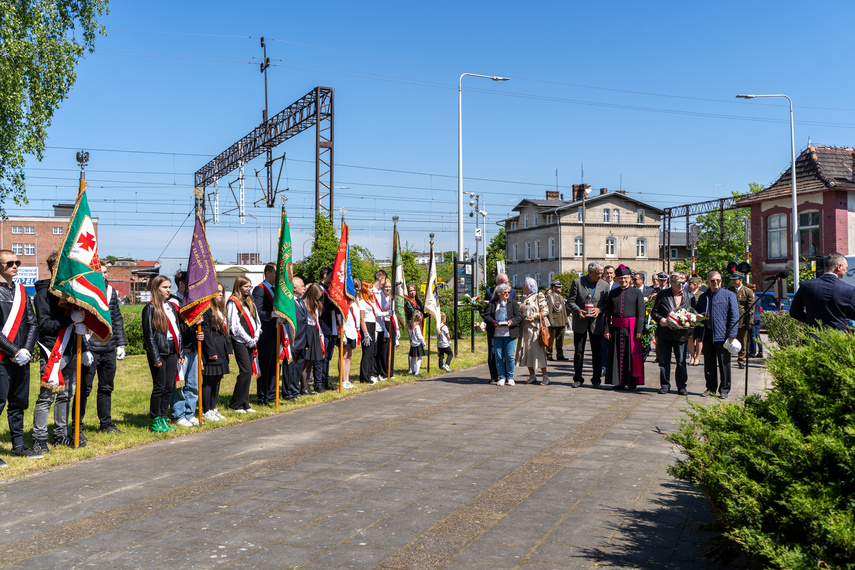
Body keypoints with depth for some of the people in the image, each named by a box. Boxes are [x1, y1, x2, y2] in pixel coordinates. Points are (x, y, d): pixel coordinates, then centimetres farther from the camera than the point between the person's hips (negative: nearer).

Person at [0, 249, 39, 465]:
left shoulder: (21, 291, 13)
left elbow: (32, 323, 12)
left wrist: (27, 349, -2)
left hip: (22, 357, 6)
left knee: (19, 402, 12)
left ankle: (18, 446, 21)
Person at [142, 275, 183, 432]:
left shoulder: (171, 306, 15)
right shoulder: (150, 308, -6)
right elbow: (149, 334, -9)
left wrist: (180, 353, 13)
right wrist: (155, 357, -13)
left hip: (172, 351, 6)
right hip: (159, 352, -6)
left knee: (169, 387, 6)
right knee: (159, 387, -3)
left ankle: (163, 419, 15)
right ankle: (155, 421, 7)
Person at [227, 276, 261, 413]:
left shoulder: (249, 302, 17)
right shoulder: (233, 302, -6)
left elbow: (257, 321, 18)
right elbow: (235, 325, -12)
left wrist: (255, 338, 2)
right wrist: (248, 340, -11)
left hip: (251, 342, 7)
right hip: (240, 341, -7)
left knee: (248, 372, 6)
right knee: (246, 371, -13)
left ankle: (244, 403, 12)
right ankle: (234, 404, -5)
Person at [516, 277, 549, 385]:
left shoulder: (538, 297, -3)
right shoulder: (524, 298, 17)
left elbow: (545, 311, -6)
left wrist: (535, 316, -17)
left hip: (535, 327, -7)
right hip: (525, 328, 7)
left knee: (538, 351, -8)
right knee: (526, 352, 6)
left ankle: (545, 376, -1)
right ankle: (532, 377, 15)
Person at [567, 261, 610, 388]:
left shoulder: (604, 285, 1)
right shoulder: (577, 282, -3)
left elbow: (607, 303, 5)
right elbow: (570, 301, -1)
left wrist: (599, 309, -14)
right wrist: (578, 311, -17)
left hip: (596, 322, 1)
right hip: (580, 322, -1)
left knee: (597, 353, 3)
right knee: (578, 352, 6)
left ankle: (596, 379, 14)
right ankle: (578, 379, 16)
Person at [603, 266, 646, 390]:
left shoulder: (637, 292, 1)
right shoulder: (612, 293, 9)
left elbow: (641, 313, -3)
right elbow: (608, 313, 8)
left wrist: (639, 330, -10)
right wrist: (606, 329, 0)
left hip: (631, 328, -3)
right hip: (616, 328, 3)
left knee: (632, 354, 0)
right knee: (617, 355, 4)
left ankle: (632, 382, 8)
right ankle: (619, 382, 12)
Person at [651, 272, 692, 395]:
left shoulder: (689, 296, 7)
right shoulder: (662, 294, 2)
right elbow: (654, 312, 4)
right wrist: (660, 320, -14)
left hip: (681, 334, 1)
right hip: (665, 333, 0)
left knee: (681, 361, 4)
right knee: (664, 361, 5)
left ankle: (681, 386, 14)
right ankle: (665, 385, 16)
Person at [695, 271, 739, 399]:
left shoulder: (729, 295, 1)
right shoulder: (703, 297, 15)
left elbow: (734, 316, -4)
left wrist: (731, 335, -12)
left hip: (722, 335, -4)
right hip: (707, 335, 4)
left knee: (724, 364, 1)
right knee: (709, 364, 9)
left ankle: (724, 390, 10)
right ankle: (711, 388, 19)